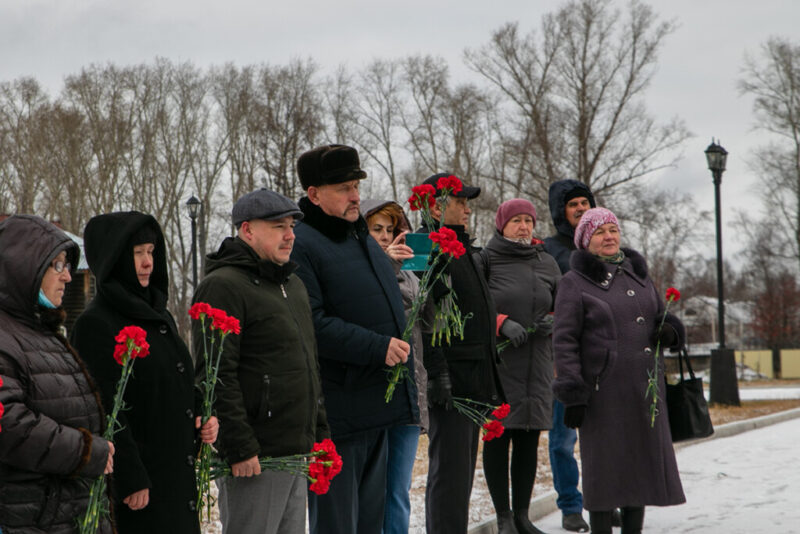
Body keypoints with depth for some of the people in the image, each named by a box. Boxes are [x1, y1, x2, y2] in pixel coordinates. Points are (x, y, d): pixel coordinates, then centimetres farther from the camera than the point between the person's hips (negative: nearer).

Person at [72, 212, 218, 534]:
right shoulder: (95, 324, -11)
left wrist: (203, 422, 3)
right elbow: (105, 409, -16)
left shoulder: (160, 316, 15)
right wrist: (131, 480, -20)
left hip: (177, 476, 8)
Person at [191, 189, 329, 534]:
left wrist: (320, 431, 20)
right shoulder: (223, 286, -12)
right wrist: (239, 448, -21)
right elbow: (216, 375, -18)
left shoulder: (294, 285, 18)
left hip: (297, 451, 9)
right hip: (254, 458, -9)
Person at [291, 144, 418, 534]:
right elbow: (312, 324, -22)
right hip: (338, 410, -9)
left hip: (378, 402, 9)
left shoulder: (362, 237, 18)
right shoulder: (300, 245, -12)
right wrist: (377, 347, -23)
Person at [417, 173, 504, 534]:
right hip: (451, 380, -10)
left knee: (462, 472, 14)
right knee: (450, 470, -9)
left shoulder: (461, 249, 21)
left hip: (474, 380, 10)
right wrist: (437, 375, -25)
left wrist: (489, 382, 25)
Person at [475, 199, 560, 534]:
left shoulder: (546, 263, 14)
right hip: (497, 360, -4)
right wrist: (503, 323, -16)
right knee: (498, 437, -2)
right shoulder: (485, 261, 1)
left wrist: (554, 322, -2)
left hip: (537, 361, 4)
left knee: (529, 439, 7)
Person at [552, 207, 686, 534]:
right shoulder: (575, 283, -2)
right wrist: (572, 396, -14)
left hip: (644, 386, 6)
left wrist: (670, 332, -1)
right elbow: (564, 341, -7)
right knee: (604, 463, -3)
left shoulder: (638, 274, 16)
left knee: (642, 461, 7)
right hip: (603, 390, -6)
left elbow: (661, 317, 25)